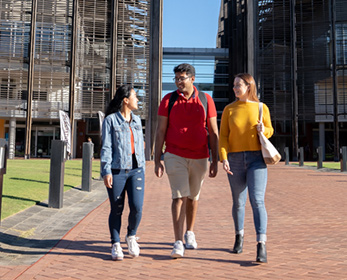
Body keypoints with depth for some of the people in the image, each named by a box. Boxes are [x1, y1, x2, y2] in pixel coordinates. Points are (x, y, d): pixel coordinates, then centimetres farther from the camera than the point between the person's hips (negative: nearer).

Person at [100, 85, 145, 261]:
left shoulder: (137, 120, 15)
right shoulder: (110, 120, 0)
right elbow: (106, 147, -4)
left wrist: (142, 170, 17)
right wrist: (106, 171, -11)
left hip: (136, 170, 4)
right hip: (116, 171, -4)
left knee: (137, 207, -8)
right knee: (116, 210, 4)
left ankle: (131, 236, 19)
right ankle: (115, 245, 19)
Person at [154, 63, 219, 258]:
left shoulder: (206, 100, 1)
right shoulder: (168, 100, -1)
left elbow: (213, 133, 3)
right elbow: (160, 132, 0)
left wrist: (215, 161, 0)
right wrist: (157, 161, -5)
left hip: (200, 158, 2)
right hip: (175, 156, -2)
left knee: (193, 197, 15)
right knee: (179, 196, -10)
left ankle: (190, 233, 35)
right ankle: (178, 243, -7)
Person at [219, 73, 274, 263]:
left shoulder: (261, 108, 2)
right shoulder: (229, 109, 3)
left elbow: (270, 131, 13)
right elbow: (223, 136, -1)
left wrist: (263, 130, -12)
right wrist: (224, 159, -14)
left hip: (257, 159, -1)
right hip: (235, 160, 2)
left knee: (257, 201, -14)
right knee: (238, 202, 12)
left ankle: (261, 246, -14)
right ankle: (239, 236, 35)